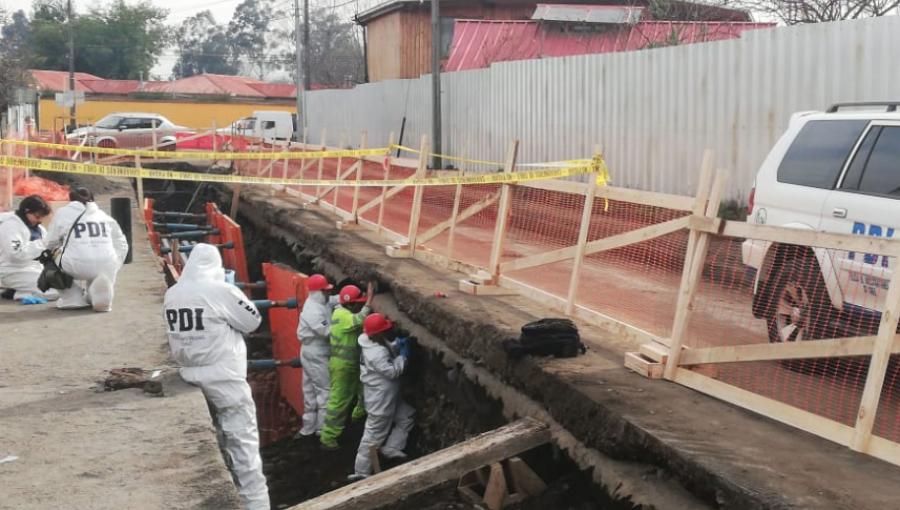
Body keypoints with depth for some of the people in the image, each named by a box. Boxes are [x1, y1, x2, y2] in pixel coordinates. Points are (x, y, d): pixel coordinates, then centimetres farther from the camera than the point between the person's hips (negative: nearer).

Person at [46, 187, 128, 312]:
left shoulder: (63, 213, 19)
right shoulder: (104, 215, 27)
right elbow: (121, 244, 24)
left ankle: (73, 297, 11)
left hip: (76, 264, -2)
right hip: (106, 267, 3)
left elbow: (51, 244, 22)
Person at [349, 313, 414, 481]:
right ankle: (361, 472, 8)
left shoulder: (377, 342, -2)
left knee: (406, 416, 21)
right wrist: (403, 356, -15)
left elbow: (388, 351, 16)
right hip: (380, 398, -10)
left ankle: (390, 447, 23)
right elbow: (393, 372, -26)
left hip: (387, 395, 10)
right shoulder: (377, 354, -31)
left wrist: (397, 345, -3)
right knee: (374, 435, 0)